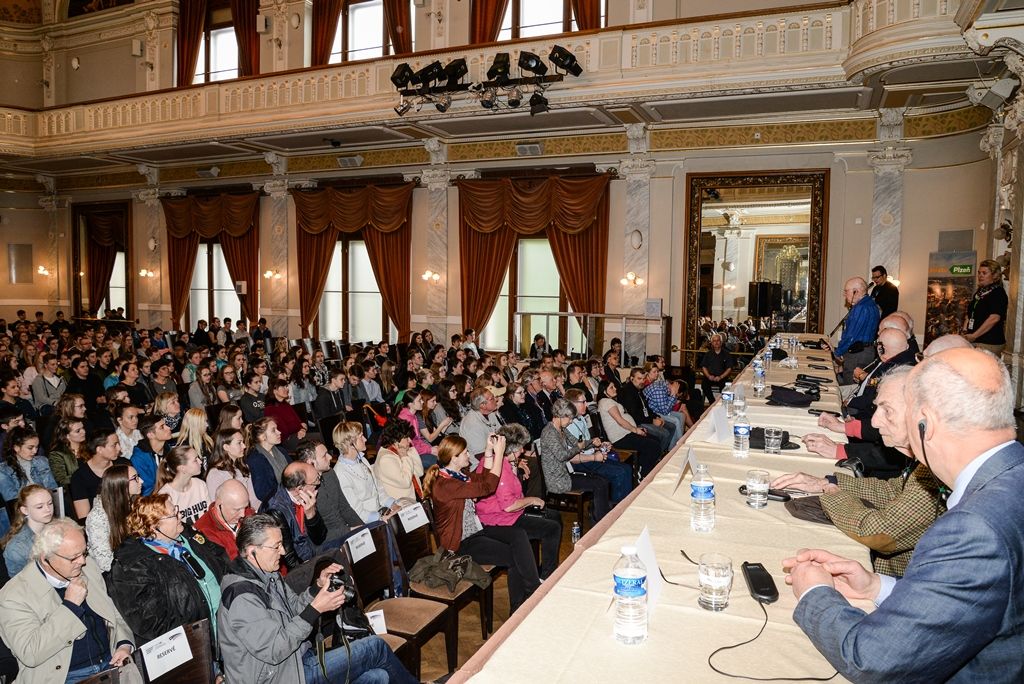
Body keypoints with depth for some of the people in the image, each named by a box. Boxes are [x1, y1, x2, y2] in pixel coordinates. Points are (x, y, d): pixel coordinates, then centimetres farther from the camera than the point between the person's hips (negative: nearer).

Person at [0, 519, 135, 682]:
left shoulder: (88, 569, 8)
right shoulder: (14, 595, -8)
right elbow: (30, 654, -17)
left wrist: (124, 645, 0)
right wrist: (70, 605, -16)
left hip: (111, 664, 4)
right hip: (64, 677, -4)